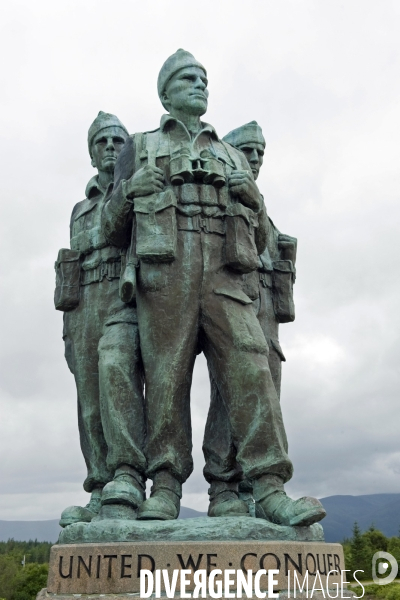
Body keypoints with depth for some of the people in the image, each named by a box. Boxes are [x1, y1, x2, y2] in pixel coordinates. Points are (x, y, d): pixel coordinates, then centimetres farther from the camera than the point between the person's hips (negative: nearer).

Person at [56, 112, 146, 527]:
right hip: (87, 306, 5)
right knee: (92, 405, -5)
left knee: (116, 367, -33)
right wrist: (69, 332, 13)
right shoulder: (81, 210, 29)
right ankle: (101, 498, -5)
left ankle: (127, 478, -38)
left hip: (131, 299, -5)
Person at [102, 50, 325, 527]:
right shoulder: (139, 148, 23)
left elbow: (260, 237, 24)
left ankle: (269, 488, -15)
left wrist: (251, 195, 4)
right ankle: (166, 488, -2)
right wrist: (130, 191, -4)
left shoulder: (232, 157, 29)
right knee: (166, 376, -7)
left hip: (225, 274, 2)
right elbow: (113, 228, 16)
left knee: (249, 368, -13)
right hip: (164, 273, -1)